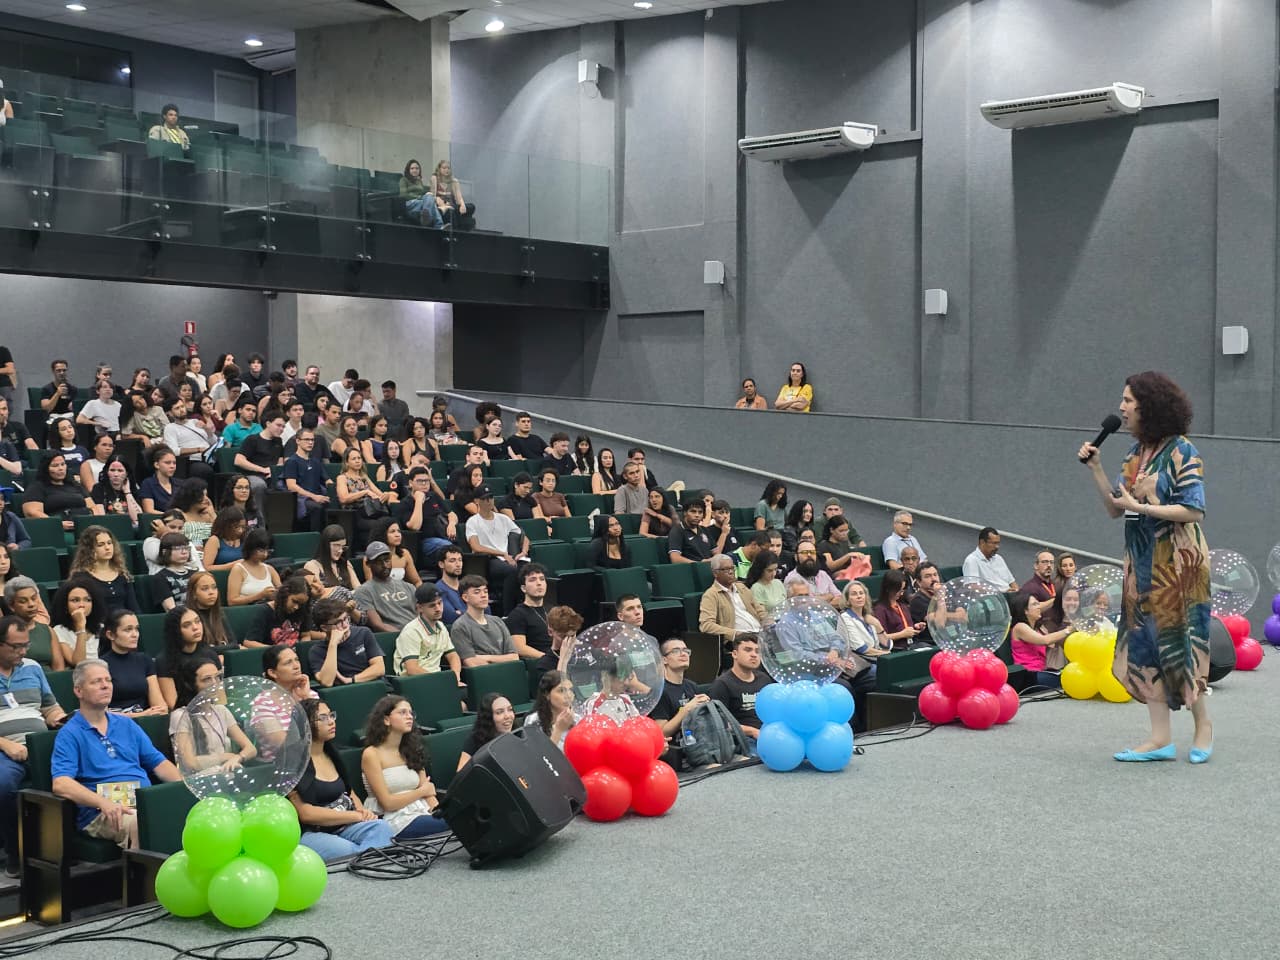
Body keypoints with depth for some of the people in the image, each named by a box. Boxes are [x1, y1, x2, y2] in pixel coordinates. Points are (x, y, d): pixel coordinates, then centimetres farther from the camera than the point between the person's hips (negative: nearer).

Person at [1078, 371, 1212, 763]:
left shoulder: (1181, 452, -10)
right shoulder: (1136, 452, 11)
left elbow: (1193, 510, -17)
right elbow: (1114, 509, 10)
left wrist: (1140, 507, -19)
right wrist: (1095, 469, 0)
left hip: (1177, 561, -7)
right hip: (1141, 560, 7)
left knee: (1177, 642, 0)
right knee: (1144, 641, 4)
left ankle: (1203, 724, 21)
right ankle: (1161, 738, 8)